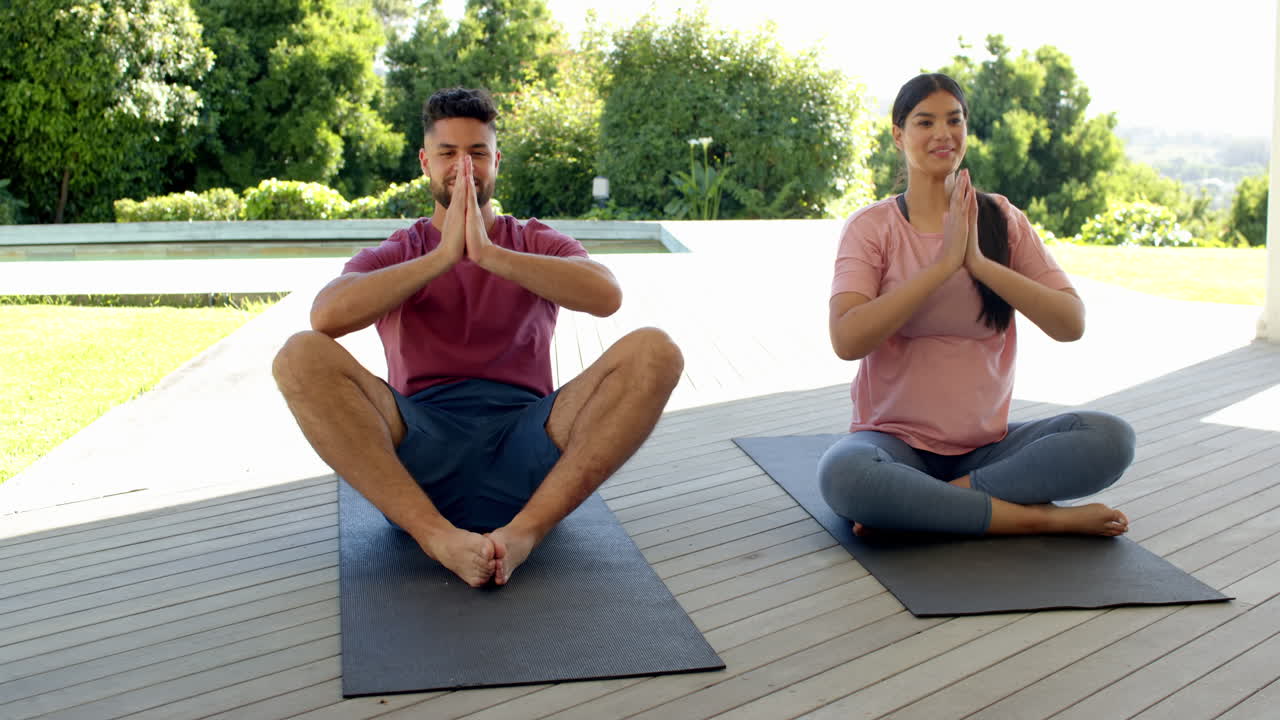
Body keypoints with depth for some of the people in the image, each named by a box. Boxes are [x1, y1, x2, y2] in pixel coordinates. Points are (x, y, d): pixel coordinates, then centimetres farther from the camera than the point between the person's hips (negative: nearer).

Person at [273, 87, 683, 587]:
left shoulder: (538, 245, 18)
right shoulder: (392, 256, 17)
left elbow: (606, 296, -7)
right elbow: (327, 317, -7)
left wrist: (487, 253, -13)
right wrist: (443, 256, -12)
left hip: (529, 455, 0)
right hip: (418, 450, 0)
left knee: (655, 351, -22)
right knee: (302, 356, -25)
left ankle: (526, 529, -31)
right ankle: (437, 536, -33)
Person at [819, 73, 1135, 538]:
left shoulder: (1003, 220, 5)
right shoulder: (871, 226, -3)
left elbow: (1071, 324, -6)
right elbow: (847, 340, -19)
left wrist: (980, 263, -17)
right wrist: (944, 263, -20)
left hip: (987, 445, 3)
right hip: (897, 441, -3)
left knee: (1111, 438, -21)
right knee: (842, 472, -36)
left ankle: (923, 505, -17)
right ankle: (1040, 517, -21)